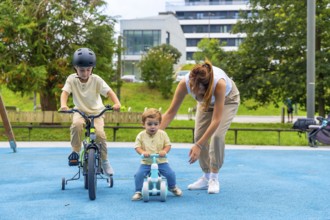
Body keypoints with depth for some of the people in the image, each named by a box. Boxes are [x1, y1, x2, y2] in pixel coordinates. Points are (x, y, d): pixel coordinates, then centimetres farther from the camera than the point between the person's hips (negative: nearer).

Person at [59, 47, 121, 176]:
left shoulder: (96, 80, -13)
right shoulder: (72, 79, -11)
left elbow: (109, 92, -20)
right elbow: (65, 92, -22)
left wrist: (117, 103, -41)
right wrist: (63, 105, -44)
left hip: (96, 112, 0)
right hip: (80, 111, 0)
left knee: (100, 133, -24)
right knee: (76, 124, -35)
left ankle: (105, 162, -2)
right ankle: (75, 152, -15)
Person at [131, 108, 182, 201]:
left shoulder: (162, 134, 0)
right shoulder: (141, 135, -2)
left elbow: (168, 145, 0)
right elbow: (137, 147, -4)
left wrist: (164, 151, -21)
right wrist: (142, 152, -25)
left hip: (161, 161, 0)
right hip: (146, 162, 0)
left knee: (170, 173, -12)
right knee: (139, 174, -21)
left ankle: (173, 187, 21)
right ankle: (138, 192, 0)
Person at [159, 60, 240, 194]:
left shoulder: (219, 83, -46)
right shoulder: (184, 83, -36)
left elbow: (216, 120, -43)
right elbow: (171, 112, -28)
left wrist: (198, 146, -46)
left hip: (227, 99, -4)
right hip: (206, 101, 4)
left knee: (217, 135, -21)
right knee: (199, 135, -8)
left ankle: (214, 178, -6)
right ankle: (206, 177, 7)